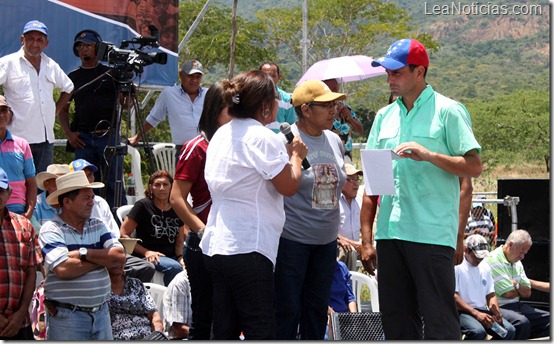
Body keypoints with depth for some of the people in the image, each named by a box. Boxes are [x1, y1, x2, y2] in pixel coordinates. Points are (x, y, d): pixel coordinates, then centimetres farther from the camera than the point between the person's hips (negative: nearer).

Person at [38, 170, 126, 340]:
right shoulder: (51, 230, -7)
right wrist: (104, 258, -8)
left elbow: (120, 257, -2)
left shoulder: (98, 226, 11)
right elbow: (63, 269, -22)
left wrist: (84, 253, -13)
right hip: (66, 316, -5)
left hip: (101, 313, 5)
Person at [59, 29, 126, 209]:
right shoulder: (73, 77, 14)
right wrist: (69, 133, 2)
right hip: (83, 138, 2)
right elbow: (63, 109, 17)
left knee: (113, 184, -4)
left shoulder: (111, 73, 8)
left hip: (109, 135, -2)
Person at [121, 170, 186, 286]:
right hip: (148, 258, -4)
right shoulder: (143, 206, 1)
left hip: (171, 257, 4)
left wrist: (180, 257, -1)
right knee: (174, 267, -36)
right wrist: (146, 252, -12)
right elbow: (123, 234, -3)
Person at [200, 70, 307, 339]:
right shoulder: (263, 138, -13)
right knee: (260, 332, -4)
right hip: (248, 248, -9)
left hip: (215, 246, 9)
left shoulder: (221, 135, 13)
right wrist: (296, 156, 8)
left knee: (224, 331, 11)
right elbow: (289, 186, -11)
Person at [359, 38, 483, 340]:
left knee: (440, 324, -4)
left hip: (432, 233, -6)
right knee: (396, 323, 10)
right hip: (389, 233, 6)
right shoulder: (385, 116, 15)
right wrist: (366, 239, 10)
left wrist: (428, 155, -20)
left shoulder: (448, 111, -1)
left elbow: (474, 167, -7)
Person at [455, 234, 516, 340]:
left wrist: (497, 312, -3)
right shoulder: (456, 266, -4)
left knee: (509, 330, -15)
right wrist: (476, 314, -20)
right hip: (462, 311, -7)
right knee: (478, 331, -36)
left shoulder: (485, 267, 18)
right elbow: (453, 296, -12)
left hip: (482, 311, 7)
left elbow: (491, 295, 19)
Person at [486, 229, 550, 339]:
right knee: (522, 322, -36)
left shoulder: (517, 263, 18)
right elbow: (509, 293, -16)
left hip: (517, 306, 9)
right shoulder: (493, 260, -13)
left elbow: (528, 293, 13)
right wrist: (521, 289, 5)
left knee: (549, 318, 0)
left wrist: (516, 285, -7)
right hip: (499, 308, -9)